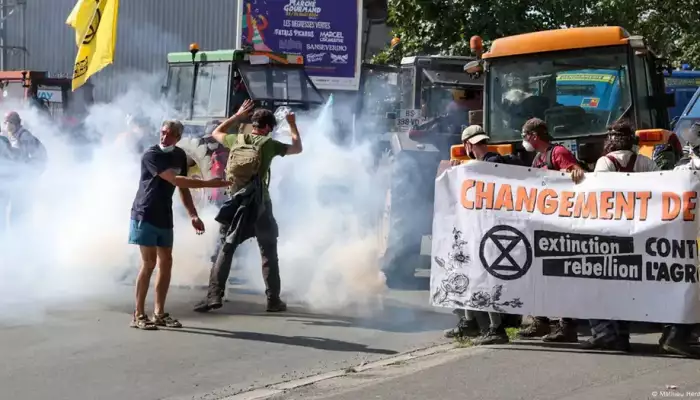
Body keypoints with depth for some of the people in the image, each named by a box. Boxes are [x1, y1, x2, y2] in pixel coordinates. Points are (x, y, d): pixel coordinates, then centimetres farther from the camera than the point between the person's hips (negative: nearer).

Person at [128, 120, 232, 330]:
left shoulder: (179, 155, 7)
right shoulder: (151, 155, -16)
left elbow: (183, 188, 13)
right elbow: (176, 180, -25)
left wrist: (193, 215, 6)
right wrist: (209, 183, -25)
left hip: (164, 217, 7)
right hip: (145, 215, -7)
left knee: (166, 262, 6)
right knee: (149, 262, -10)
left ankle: (159, 313, 13)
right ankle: (138, 315, -6)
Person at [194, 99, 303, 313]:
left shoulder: (236, 140, 3)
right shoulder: (268, 144, -3)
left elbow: (216, 133, 25)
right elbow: (297, 148, 12)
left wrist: (238, 116, 27)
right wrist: (293, 125, 24)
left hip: (235, 202, 2)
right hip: (259, 204, -2)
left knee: (226, 249, 6)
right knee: (268, 252, 9)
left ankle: (214, 295, -6)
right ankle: (273, 299, 11)